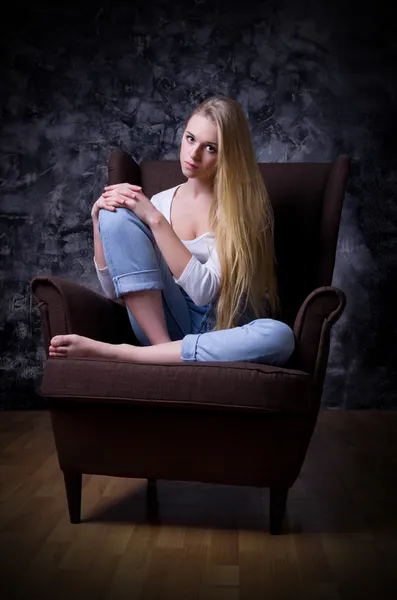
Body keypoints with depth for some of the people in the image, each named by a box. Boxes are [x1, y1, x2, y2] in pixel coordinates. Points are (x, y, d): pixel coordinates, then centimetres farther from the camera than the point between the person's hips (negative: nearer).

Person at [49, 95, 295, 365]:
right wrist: (99, 217, -9)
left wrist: (154, 220, -19)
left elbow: (204, 290, -18)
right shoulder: (158, 203, 7)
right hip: (167, 325, 2)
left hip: (220, 336, -1)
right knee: (117, 214, -13)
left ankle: (111, 351, -30)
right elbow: (113, 289, 2)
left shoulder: (244, 206, -5)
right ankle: (163, 347, -17)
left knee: (279, 337, -38)